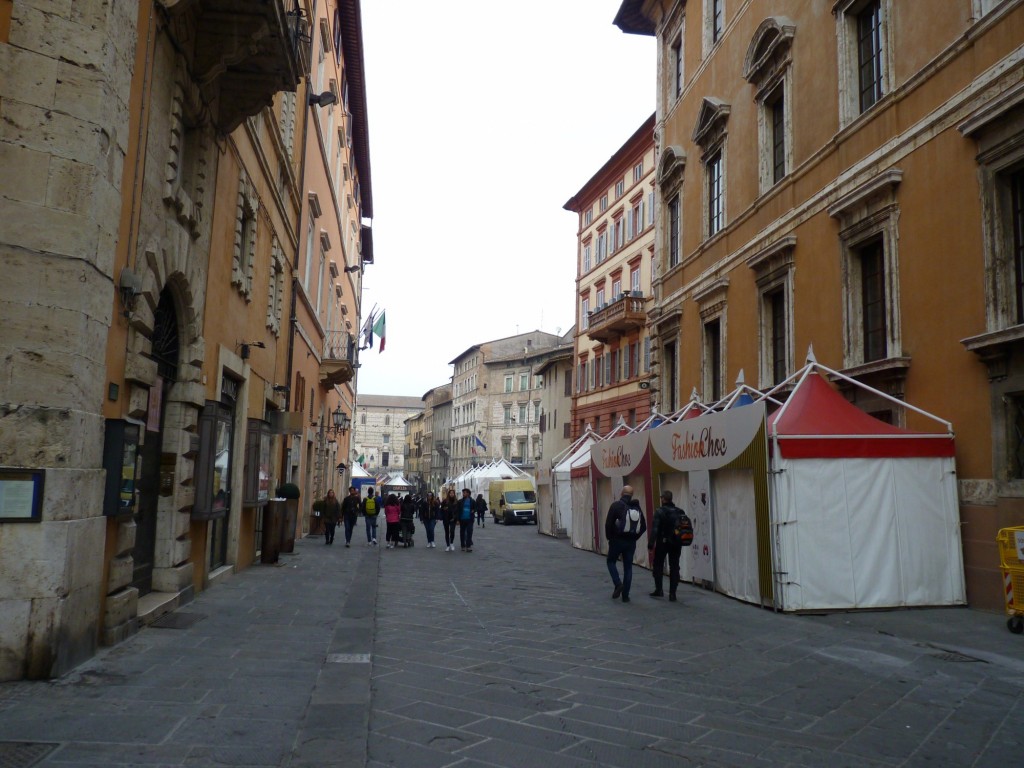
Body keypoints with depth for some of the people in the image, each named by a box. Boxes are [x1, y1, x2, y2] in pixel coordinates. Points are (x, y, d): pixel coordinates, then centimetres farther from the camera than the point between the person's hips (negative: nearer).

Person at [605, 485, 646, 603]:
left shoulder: (616, 505, -9)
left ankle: (618, 583, -4)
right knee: (628, 567, 10)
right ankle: (625, 595, 9)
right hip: (631, 542, 4)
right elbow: (643, 527, 8)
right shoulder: (637, 507, 5)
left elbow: (608, 524, -13)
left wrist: (610, 538, 1)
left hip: (617, 540, -4)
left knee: (611, 561, 17)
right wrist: (634, 537, 14)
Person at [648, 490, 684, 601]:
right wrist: (681, 542, 17)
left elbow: (654, 529, -16)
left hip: (662, 543, -4)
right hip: (676, 543, 4)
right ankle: (672, 593, 3)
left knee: (658, 566, 13)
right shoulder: (680, 512, 5)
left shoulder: (659, 511, -11)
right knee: (674, 567, 7)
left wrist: (650, 544, -13)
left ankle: (658, 589, 12)